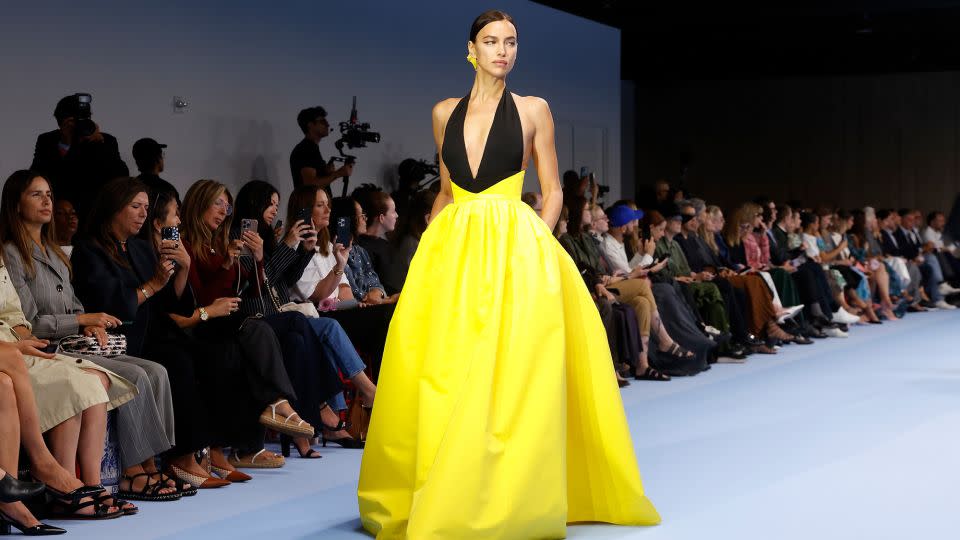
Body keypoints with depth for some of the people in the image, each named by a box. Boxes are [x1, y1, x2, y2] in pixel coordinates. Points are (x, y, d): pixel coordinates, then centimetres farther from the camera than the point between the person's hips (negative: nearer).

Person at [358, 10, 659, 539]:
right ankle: (432, 494, 12)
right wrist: (428, 245, 9)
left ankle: (506, 497, -3)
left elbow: (552, 191, 6)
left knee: (506, 369, -10)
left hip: (513, 250, -3)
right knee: (439, 371, 1)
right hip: (451, 250, 3)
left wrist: (536, 241, -9)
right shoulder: (445, 113, 13)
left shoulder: (533, 110, 5)